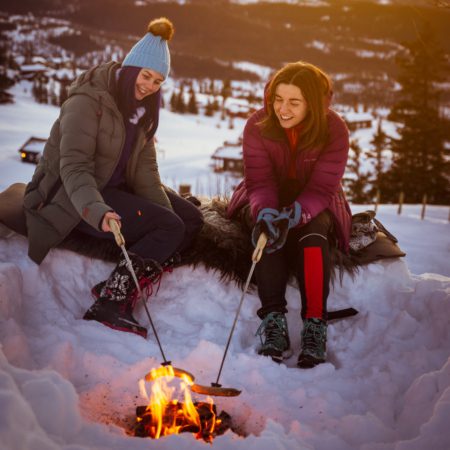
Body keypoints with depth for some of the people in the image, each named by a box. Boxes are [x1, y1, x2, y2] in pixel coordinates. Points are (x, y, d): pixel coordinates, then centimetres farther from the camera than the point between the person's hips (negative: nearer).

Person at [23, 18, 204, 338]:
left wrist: (166, 210, -11)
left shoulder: (143, 105, 6)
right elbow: (73, 167, -30)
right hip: (72, 197, -9)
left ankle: (123, 288, -12)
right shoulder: (88, 101, -20)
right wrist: (96, 211, -47)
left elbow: (145, 167, 2)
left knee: (191, 219, 0)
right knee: (170, 227, -21)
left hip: (117, 186, 9)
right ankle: (110, 303, -23)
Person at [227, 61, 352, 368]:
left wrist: (295, 213, -43)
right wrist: (265, 212, -42)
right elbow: (259, 181, -19)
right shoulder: (257, 126, -15)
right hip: (267, 201, 1)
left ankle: (315, 322, -35)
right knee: (268, 228, -33)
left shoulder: (334, 130, -18)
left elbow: (322, 188, -23)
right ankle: (273, 316, -34)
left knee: (314, 231, -34)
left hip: (314, 205, -1)